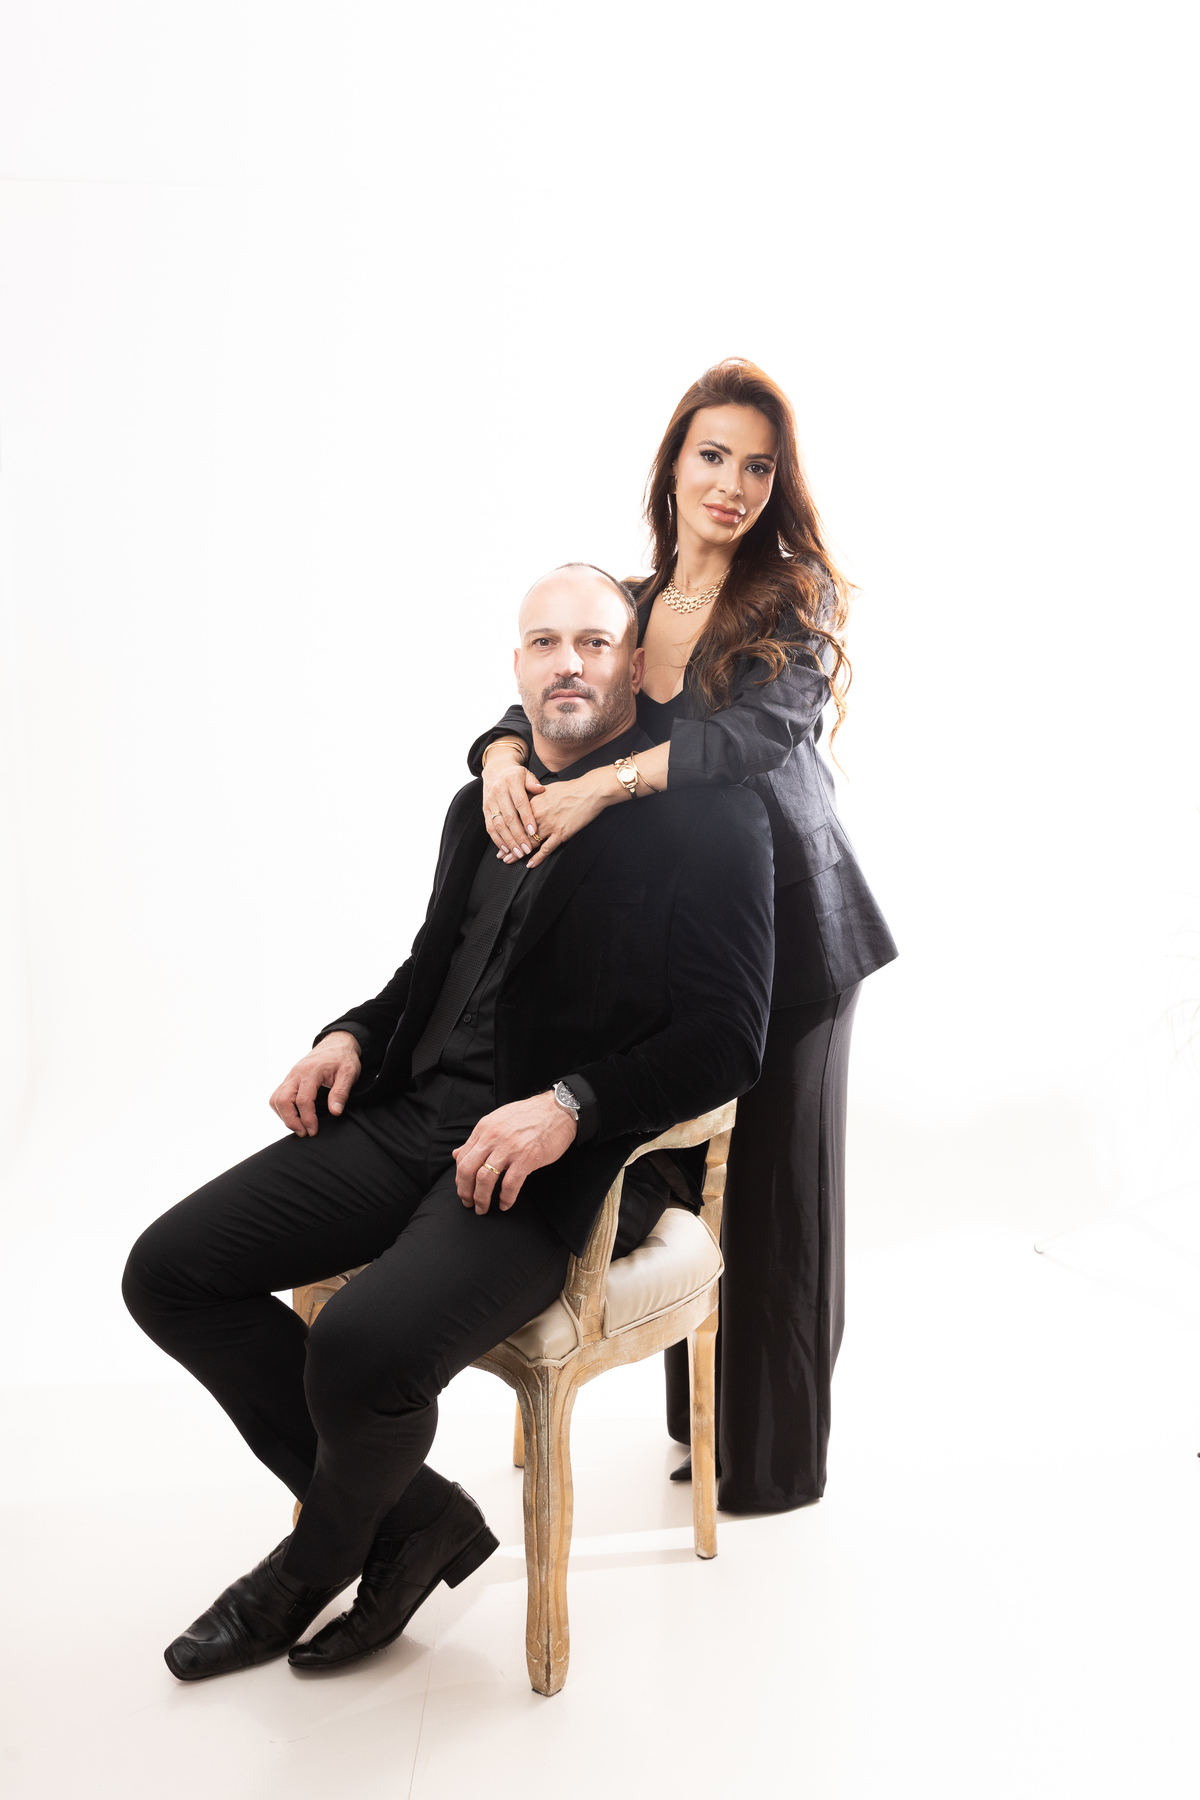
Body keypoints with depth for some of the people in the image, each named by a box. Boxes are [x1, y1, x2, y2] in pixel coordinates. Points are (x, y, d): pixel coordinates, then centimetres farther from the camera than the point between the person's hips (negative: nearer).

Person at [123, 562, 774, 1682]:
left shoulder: (705, 818, -4)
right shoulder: (484, 803, 18)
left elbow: (725, 1040, -11)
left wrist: (569, 1106, -24)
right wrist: (353, 1037, 6)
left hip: (567, 1158, -7)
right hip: (412, 1114, 8)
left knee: (364, 1343, -31)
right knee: (167, 1271, -5)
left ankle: (318, 1557, 9)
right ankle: (411, 1518, 7)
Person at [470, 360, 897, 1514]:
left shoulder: (796, 597, -8)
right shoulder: (628, 605, 7)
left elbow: (760, 733, -24)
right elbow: (544, 700, 2)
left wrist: (604, 783, -34)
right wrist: (505, 756, -22)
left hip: (783, 932, -4)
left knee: (773, 1184, 5)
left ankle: (776, 1458, 21)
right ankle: (696, 1418, 31)